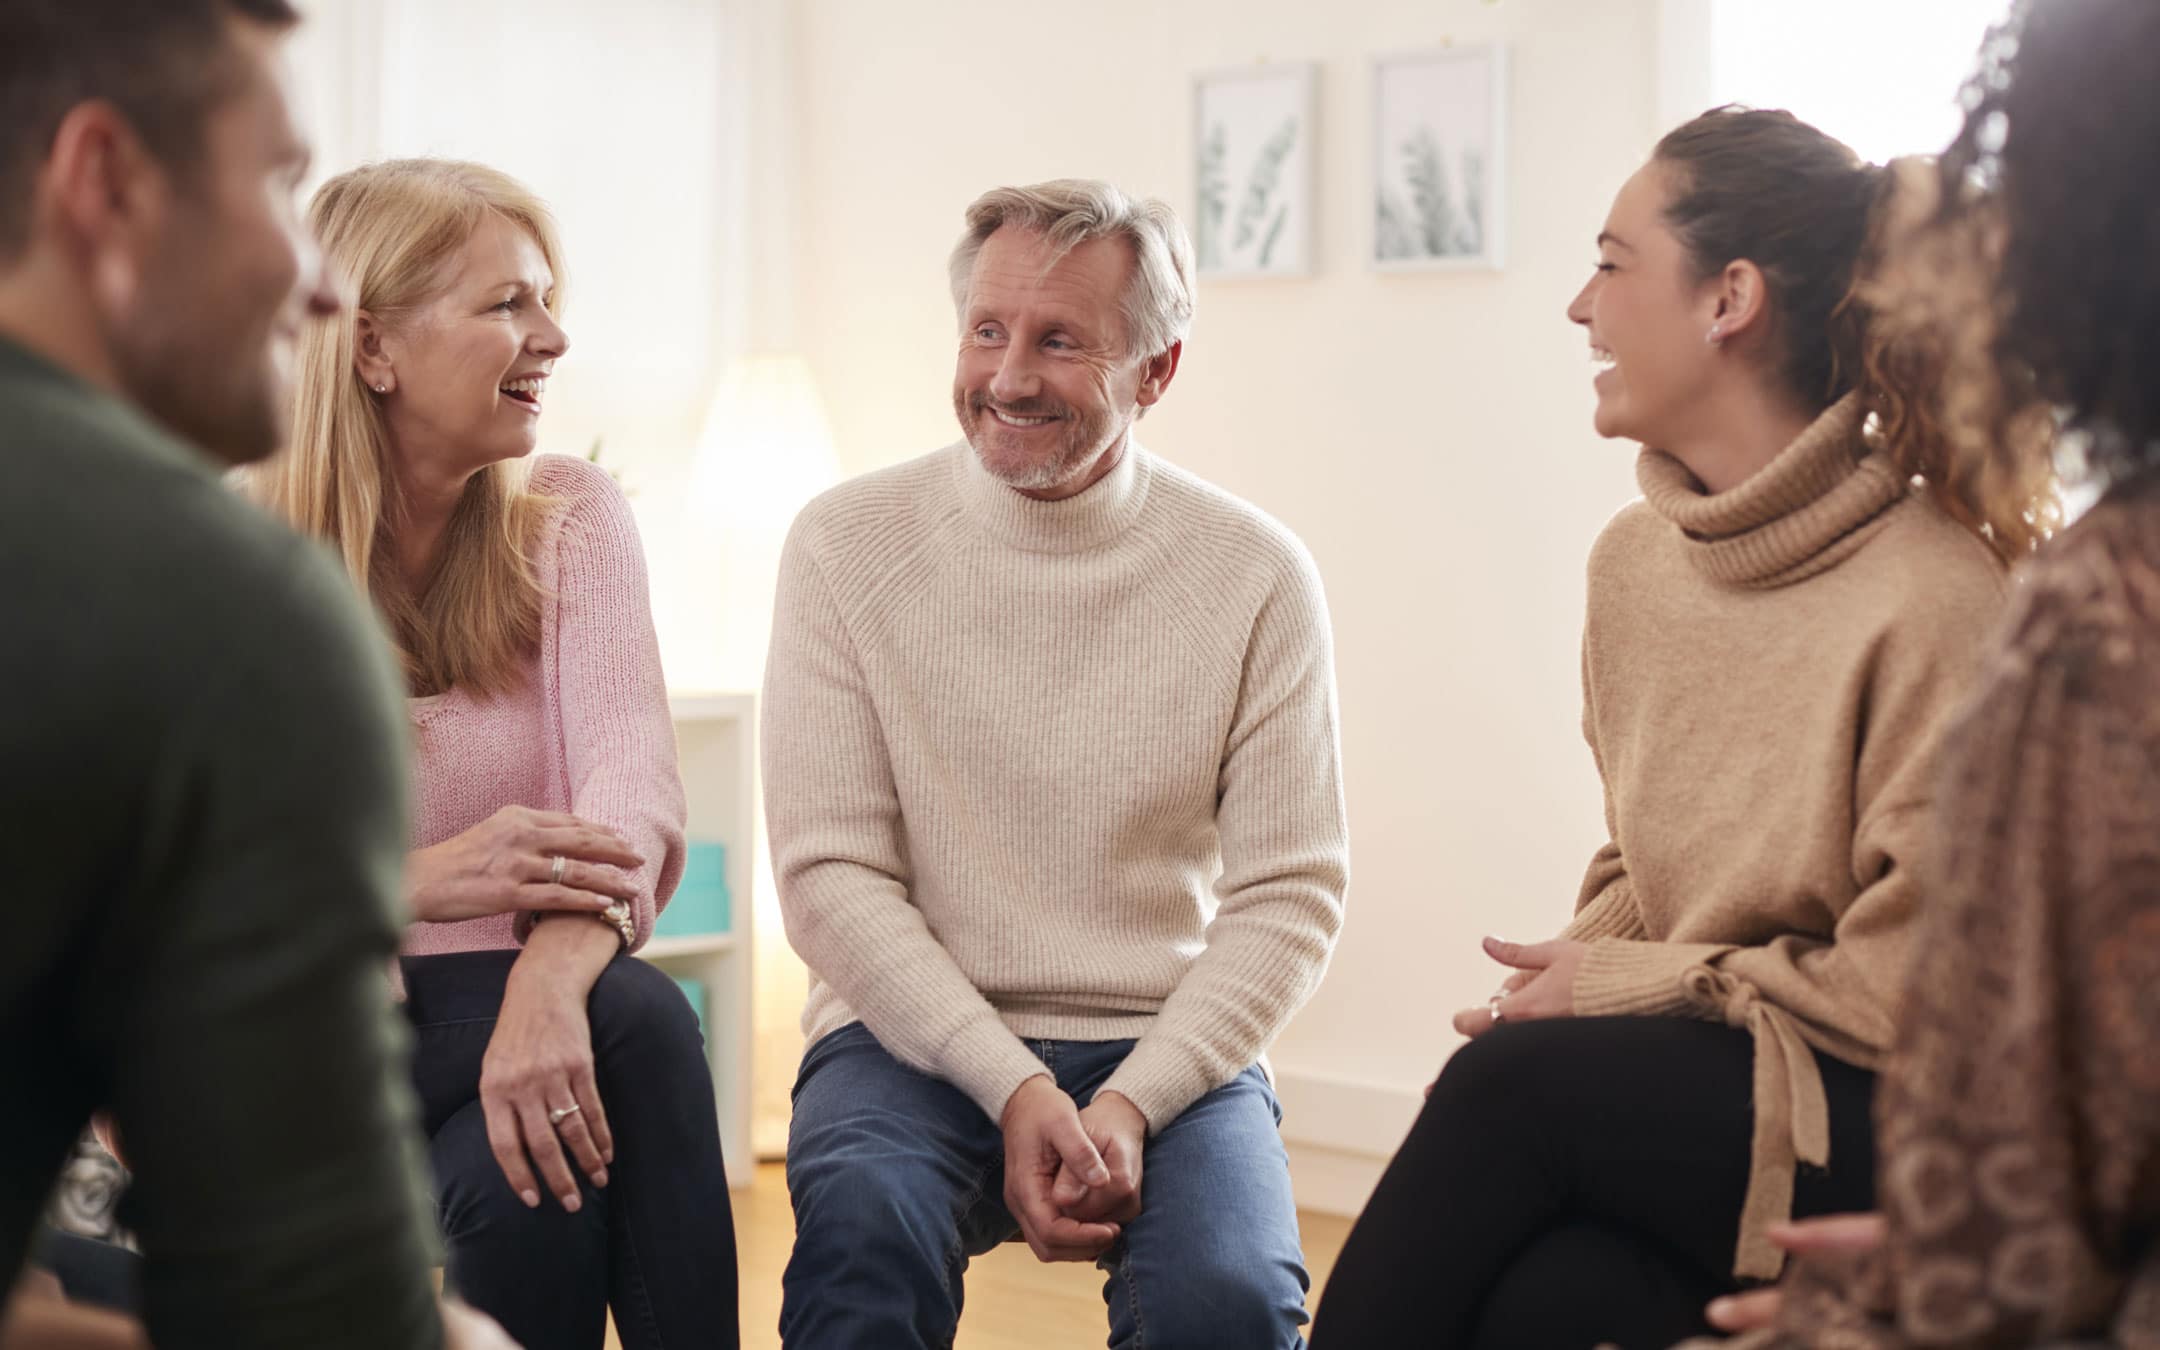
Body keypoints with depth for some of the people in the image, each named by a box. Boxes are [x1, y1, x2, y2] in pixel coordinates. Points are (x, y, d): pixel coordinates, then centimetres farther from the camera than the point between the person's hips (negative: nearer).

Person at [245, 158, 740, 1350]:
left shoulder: (572, 518, 3)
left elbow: (632, 774, -15)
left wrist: (555, 969, -37)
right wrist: (414, 882, -34)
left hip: (495, 997, 3)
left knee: (637, 1013, -33)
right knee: (516, 1190, -33)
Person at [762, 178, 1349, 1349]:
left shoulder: (1256, 575, -1)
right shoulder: (848, 546, -2)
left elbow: (1289, 895, -1)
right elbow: (830, 874, -5)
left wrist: (1130, 1101, -15)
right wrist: (1013, 1087, -15)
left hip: (1167, 1048, 1)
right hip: (915, 1037, 0)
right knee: (865, 1229, -32)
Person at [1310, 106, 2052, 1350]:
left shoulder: (1933, 597, -16)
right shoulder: (1635, 561, 8)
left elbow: (1902, 993, -14)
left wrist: (1617, 985, -9)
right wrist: (1575, 974, -3)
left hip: (1894, 1150, -5)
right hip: (1676, 1094, 5)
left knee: (1518, 1081, -26)